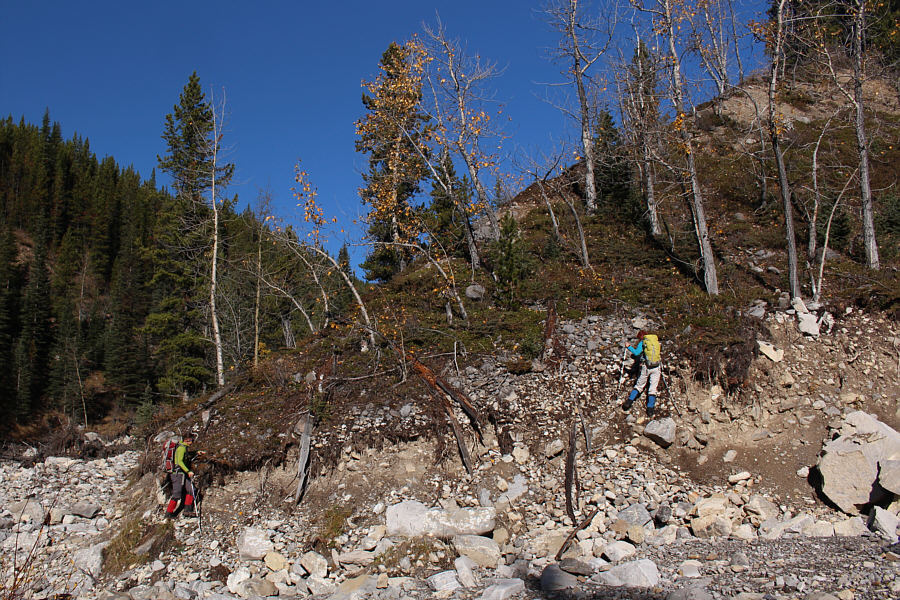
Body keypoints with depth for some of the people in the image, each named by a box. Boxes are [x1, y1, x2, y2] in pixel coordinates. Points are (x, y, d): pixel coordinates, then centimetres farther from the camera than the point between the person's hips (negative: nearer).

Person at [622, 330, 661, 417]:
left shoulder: (642, 342, 0)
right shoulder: (656, 341, 14)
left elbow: (636, 353, -13)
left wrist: (629, 347, 3)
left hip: (646, 367, -2)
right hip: (656, 368, 2)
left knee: (639, 385, 11)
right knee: (653, 388, 5)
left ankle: (629, 401, 2)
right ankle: (650, 408, -1)